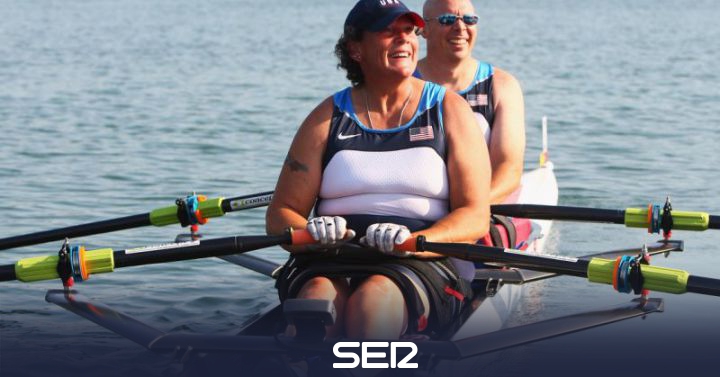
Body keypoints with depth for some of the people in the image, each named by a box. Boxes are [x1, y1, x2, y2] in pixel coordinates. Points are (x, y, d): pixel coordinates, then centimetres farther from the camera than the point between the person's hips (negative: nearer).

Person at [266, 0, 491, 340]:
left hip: (424, 264, -1)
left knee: (372, 300, -35)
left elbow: (475, 219, 1)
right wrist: (310, 233, -14)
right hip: (330, 263, 1)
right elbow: (280, 214, 10)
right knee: (317, 299, -33)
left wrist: (413, 241, -19)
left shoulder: (449, 110, 10)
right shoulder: (329, 117, 14)